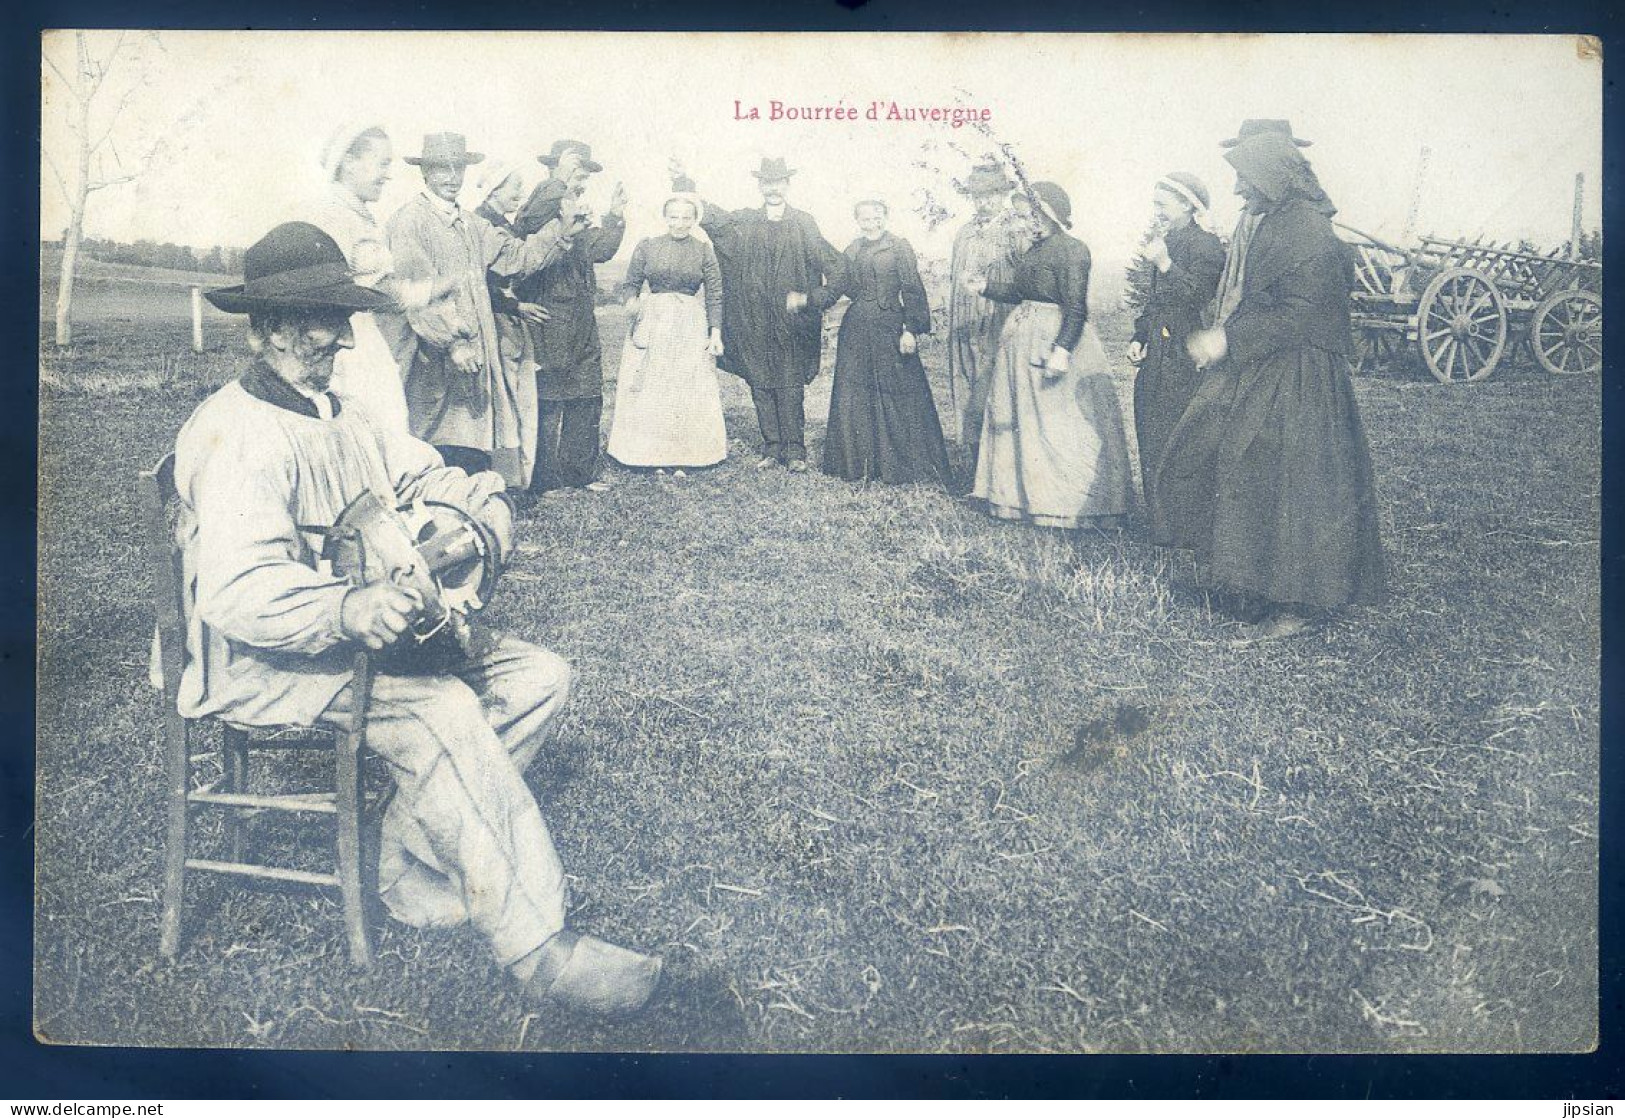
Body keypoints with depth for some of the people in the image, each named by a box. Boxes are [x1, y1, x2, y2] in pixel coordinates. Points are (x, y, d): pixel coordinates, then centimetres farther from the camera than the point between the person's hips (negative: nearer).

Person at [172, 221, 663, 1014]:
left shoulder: (335, 413, 14)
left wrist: (484, 510, -10)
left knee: (538, 679, -6)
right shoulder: (239, 434, -17)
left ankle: (409, 867, -9)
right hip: (263, 660, -9)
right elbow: (236, 592, -29)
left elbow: (424, 474, 14)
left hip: (355, 634, 9)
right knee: (440, 710, -33)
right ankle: (537, 949, -28)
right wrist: (348, 611, -47)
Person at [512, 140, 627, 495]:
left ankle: (580, 472, 24)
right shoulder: (541, 204, -10)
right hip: (548, 326, -9)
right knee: (548, 404, -2)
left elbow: (599, 250, 13)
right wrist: (559, 182, -30)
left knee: (587, 401, 13)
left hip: (582, 325, 9)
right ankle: (545, 481, 5)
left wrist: (614, 215, 7)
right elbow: (527, 226, -33)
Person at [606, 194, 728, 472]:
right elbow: (630, 284, 8)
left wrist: (716, 332, -5)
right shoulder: (647, 247, 4)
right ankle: (649, 453, 11)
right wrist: (631, 301, -14)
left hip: (691, 327, 0)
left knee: (688, 390, 1)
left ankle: (683, 455, 11)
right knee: (647, 389, 1)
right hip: (651, 324, 1)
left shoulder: (704, 251, 3)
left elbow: (715, 295, 2)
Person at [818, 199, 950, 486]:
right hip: (856, 330, 5)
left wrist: (911, 330, -15)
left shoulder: (900, 248, -4)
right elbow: (840, 286, 12)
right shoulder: (852, 251, 12)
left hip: (889, 328, -5)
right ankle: (859, 460, 16)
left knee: (897, 394, -1)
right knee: (854, 395, 6)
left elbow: (912, 291, -8)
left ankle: (902, 462, 8)